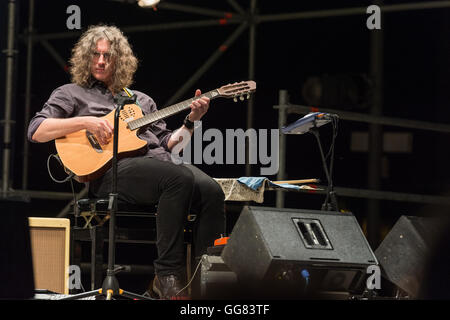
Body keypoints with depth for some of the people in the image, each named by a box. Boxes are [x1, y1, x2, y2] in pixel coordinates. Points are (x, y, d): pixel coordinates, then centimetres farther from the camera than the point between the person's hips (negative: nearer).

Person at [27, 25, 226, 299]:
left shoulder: (141, 100, 31)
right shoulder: (72, 93, 18)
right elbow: (36, 132, 4)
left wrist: (191, 121, 10)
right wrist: (85, 122, -7)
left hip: (158, 161, 5)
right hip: (112, 169, -5)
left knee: (211, 190, -27)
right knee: (181, 178, -35)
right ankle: (168, 274, -30)